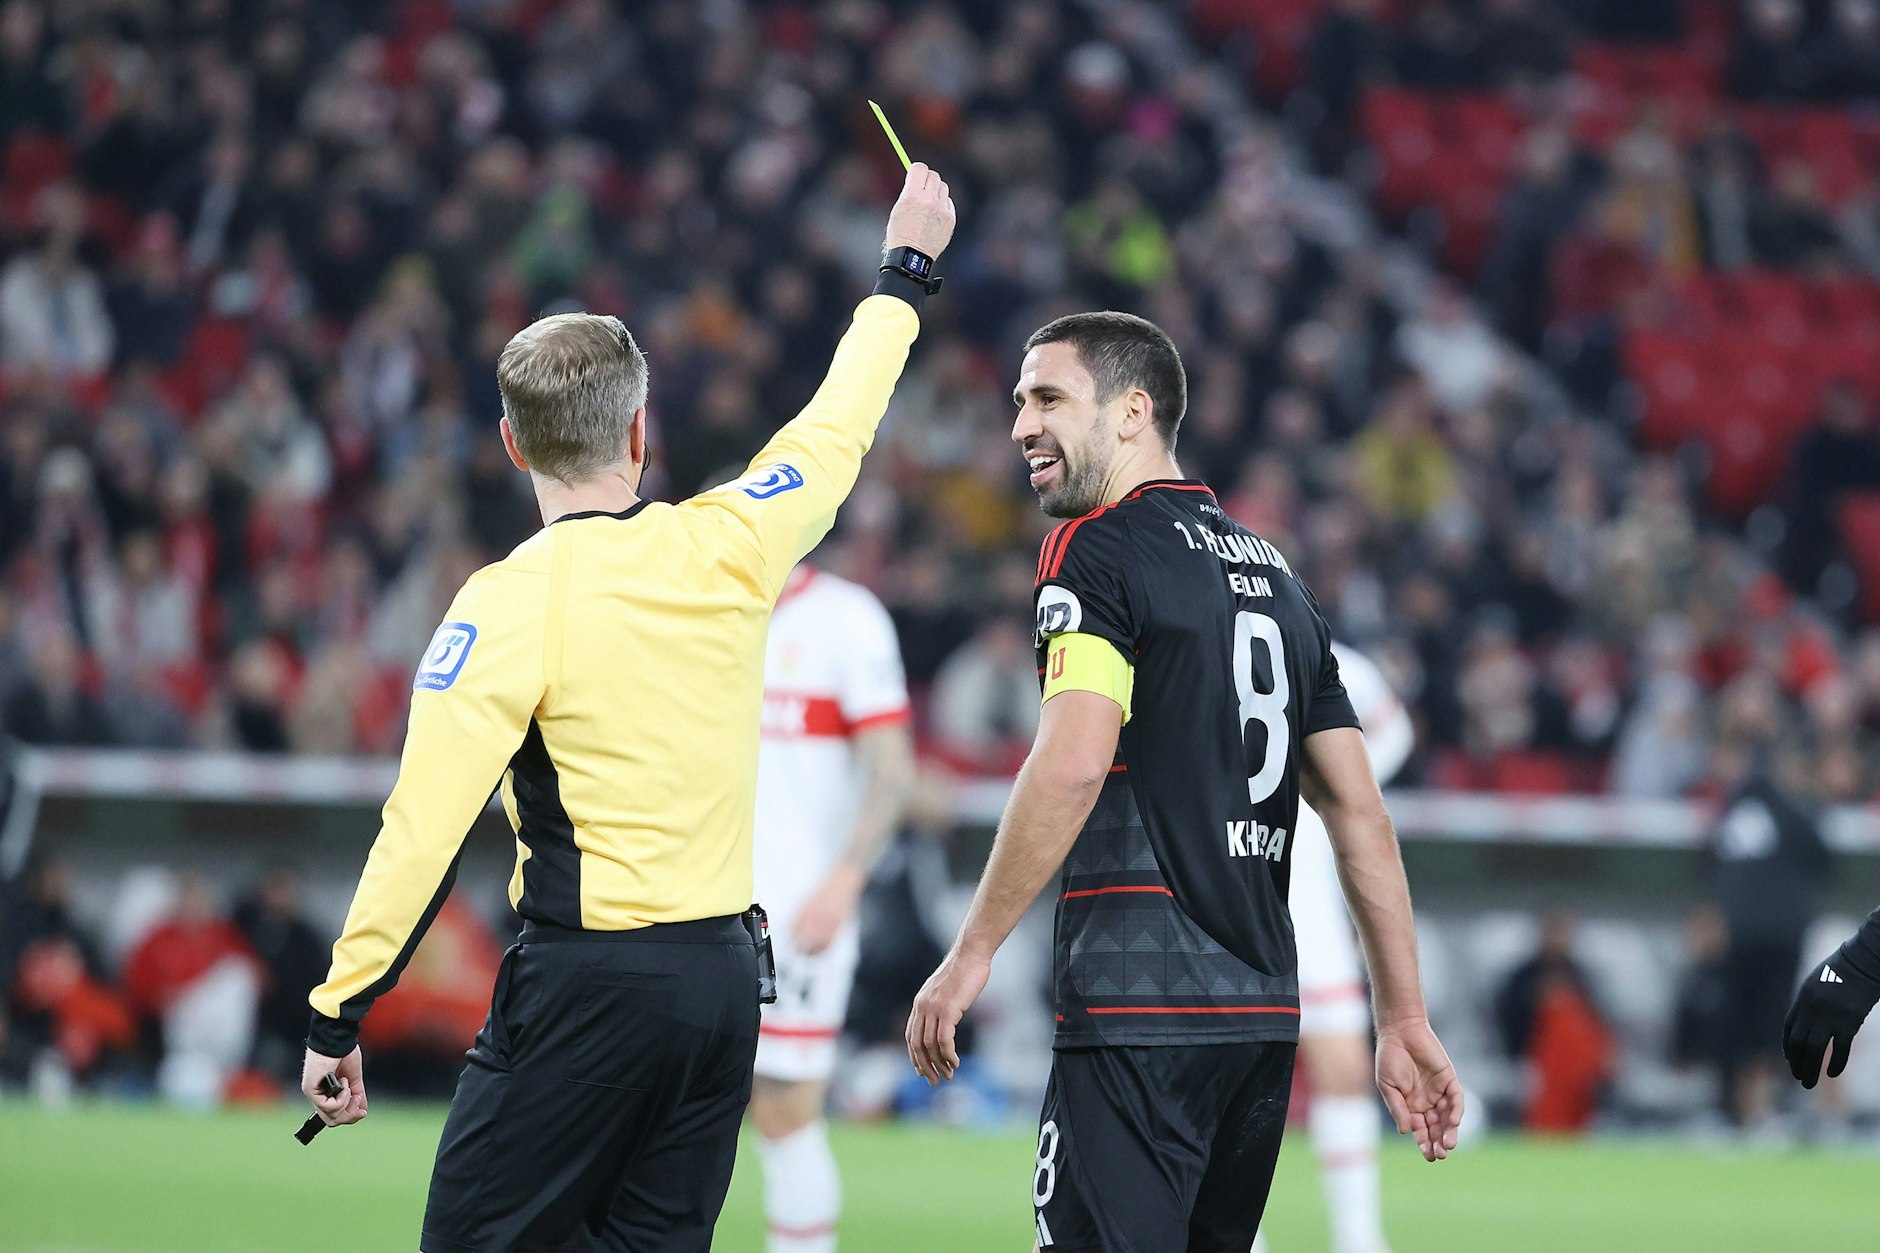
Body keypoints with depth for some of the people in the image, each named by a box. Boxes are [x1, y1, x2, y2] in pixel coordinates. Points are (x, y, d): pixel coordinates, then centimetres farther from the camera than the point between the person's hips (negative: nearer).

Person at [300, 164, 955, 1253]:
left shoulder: (512, 605, -11)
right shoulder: (727, 548, 3)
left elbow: (427, 823, -14)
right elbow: (835, 432, 23)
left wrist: (339, 1011, -9)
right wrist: (906, 273, 39)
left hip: (589, 980, -6)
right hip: (725, 976, 6)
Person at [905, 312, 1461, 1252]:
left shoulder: (1097, 548, -5)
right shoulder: (1273, 575, 19)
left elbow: (1074, 764, -18)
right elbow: (1360, 812, 17)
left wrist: (971, 954, -14)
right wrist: (1404, 1019, 18)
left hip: (1140, 1008, -8)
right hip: (1265, 1014, 8)